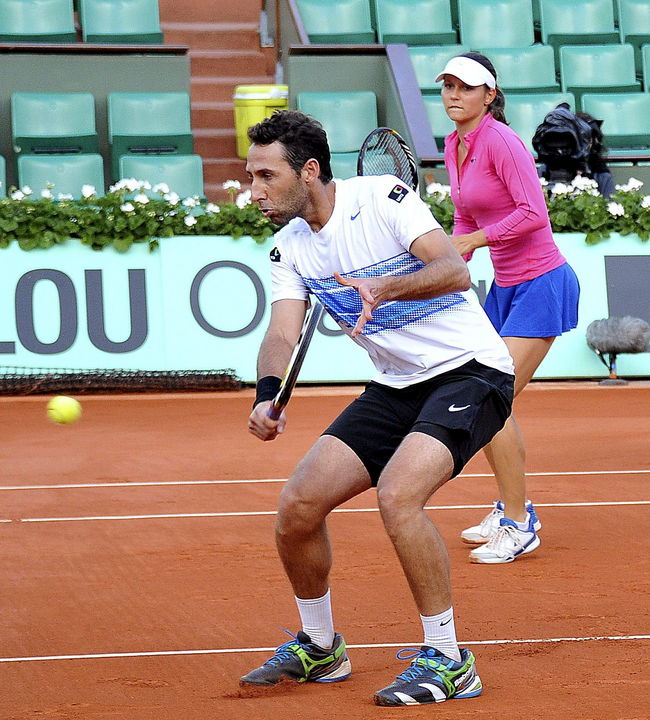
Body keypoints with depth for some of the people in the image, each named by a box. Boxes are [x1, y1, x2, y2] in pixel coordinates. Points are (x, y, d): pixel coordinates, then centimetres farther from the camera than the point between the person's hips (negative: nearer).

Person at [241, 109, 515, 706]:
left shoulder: (382, 197, -16)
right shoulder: (291, 245, 4)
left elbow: (455, 272, -27)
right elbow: (283, 333, -7)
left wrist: (385, 288, -45)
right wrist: (268, 397, -27)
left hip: (469, 371, -7)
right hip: (397, 387, 7)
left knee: (397, 495, -29)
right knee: (298, 504, -3)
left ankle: (448, 661, -16)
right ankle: (319, 647, 20)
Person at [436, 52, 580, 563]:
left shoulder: (500, 141, -17)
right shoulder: (454, 146, 9)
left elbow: (533, 212, -25)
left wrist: (473, 239, -23)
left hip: (542, 285, -9)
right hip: (505, 286, 9)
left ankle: (518, 526, -2)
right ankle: (513, 510, 27)